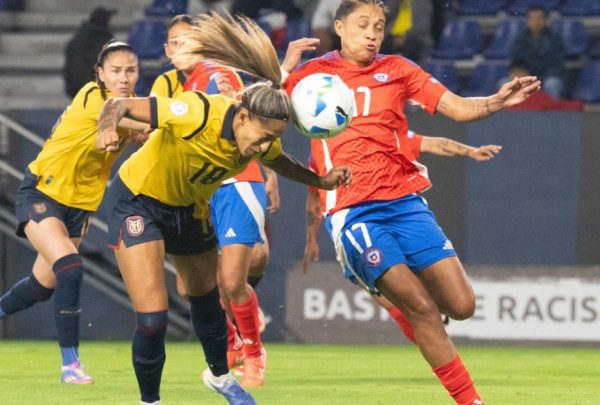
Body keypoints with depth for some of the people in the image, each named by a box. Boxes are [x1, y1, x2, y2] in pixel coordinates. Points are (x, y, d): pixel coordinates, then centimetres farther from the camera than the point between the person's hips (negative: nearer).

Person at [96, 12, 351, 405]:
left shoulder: (262, 139, -15)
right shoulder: (198, 114, -36)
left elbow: (281, 163, 10)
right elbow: (118, 105, -34)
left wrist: (321, 180, -4)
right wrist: (108, 129, -54)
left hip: (189, 209, 6)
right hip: (139, 200, -6)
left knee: (206, 295, 24)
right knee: (153, 319, -14)